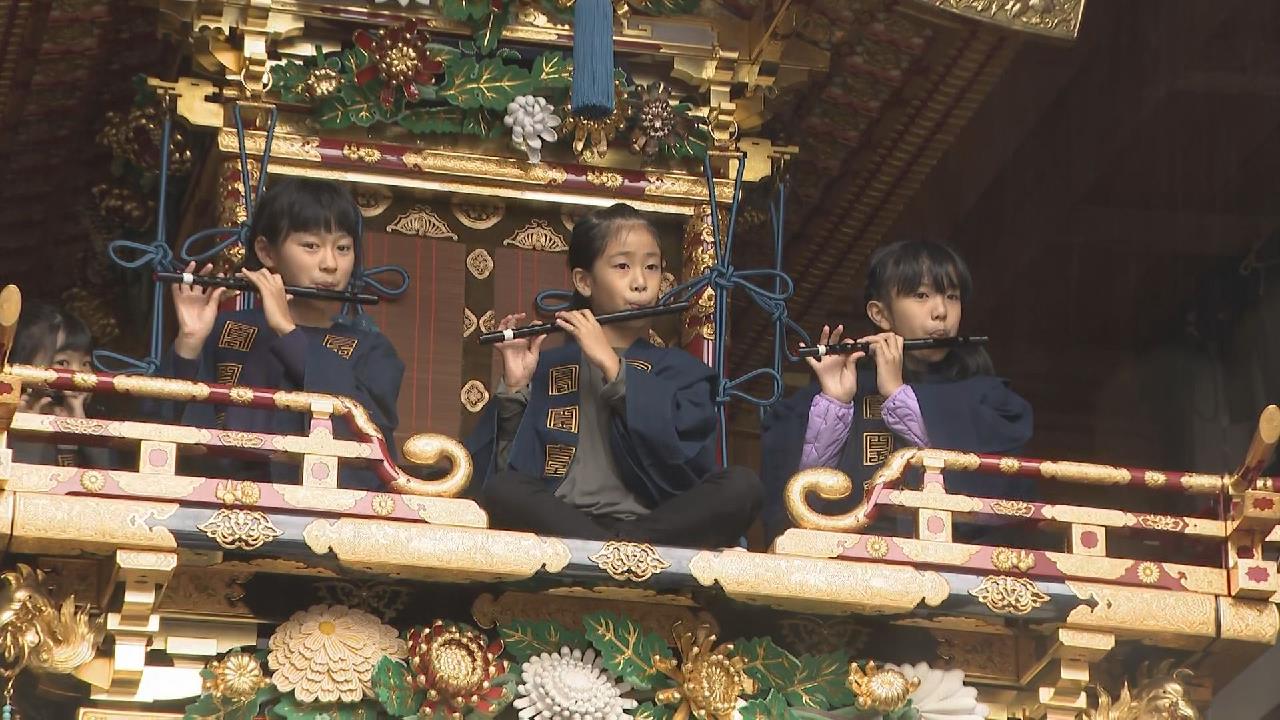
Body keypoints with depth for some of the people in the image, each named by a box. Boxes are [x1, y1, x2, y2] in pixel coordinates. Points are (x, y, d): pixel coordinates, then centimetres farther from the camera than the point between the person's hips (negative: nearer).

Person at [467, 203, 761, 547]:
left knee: (742, 485, -27)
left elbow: (686, 456, -4)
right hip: (559, 522, 0)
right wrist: (514, 388, -4)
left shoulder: (680, 369, 18)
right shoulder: (547, 366, 18)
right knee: (501, 491, -31)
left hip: (653, 525, 0)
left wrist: (612, 366, -5)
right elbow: (504, 470, 9)